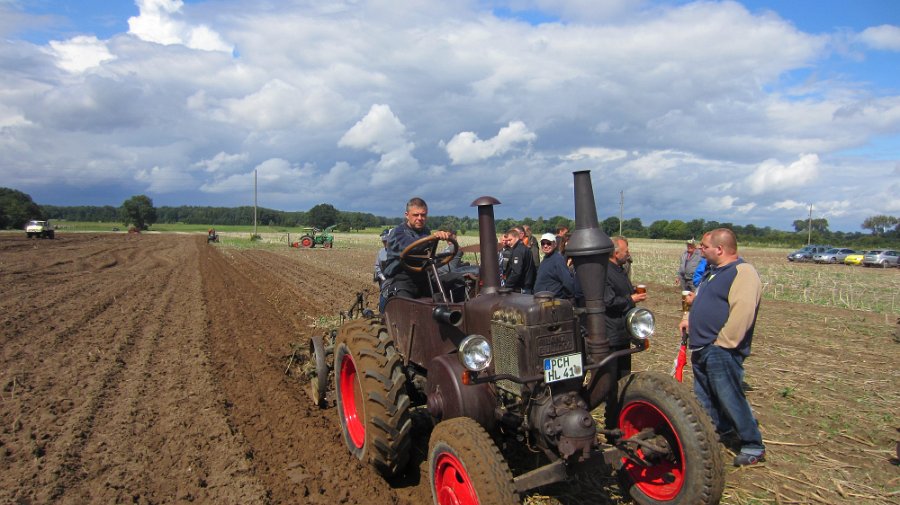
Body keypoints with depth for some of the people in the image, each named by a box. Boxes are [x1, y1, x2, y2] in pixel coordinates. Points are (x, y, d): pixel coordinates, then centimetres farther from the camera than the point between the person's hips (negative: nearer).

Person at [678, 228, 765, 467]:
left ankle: (754, 446, 13)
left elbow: (742, 313, -26)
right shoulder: (714, 272, 16)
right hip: (702, 349, 10)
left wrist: (723, 343, -22)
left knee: (730, 398, -2)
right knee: (705, 397, 19)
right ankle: (724, 431, 37)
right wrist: (689, 319, 11)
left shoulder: (743, 272, -16)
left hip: (721, 351, -10)